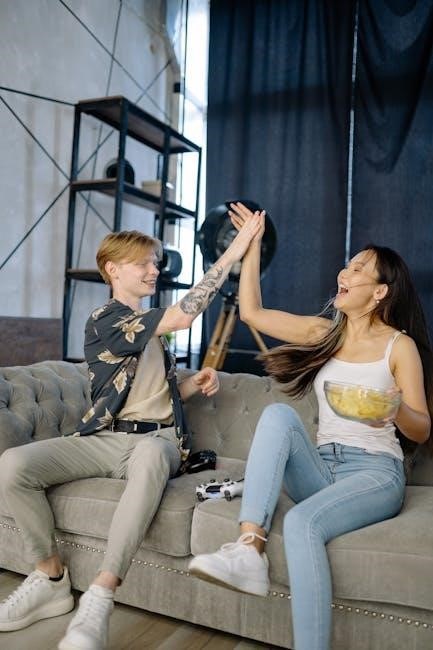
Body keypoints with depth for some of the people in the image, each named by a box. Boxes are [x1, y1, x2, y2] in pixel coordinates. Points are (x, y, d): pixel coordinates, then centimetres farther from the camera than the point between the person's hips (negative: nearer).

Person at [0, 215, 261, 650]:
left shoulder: (151, 326, 20)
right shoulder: (103, 321, -4)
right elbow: (182, 317, -20)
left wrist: (196, 381, 6)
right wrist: (231, 254, -18)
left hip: (156, 439, 3)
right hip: (104, 439, -3)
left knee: (151, 453, -38)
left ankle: (99, 598, -35)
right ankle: (51, 579, -8)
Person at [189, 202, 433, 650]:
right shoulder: (323, 332, 12)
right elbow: (252, 312, 9)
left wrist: (394, 408, -23)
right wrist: (253, 245, 10)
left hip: (375, 472, -4)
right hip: (321, 469, 5)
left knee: (302, 522, -34)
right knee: (279, 413, -26)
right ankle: (249, 548, -36)